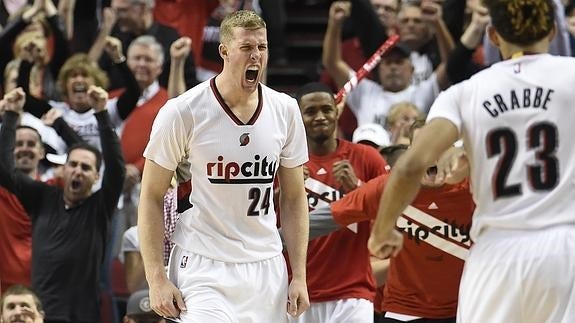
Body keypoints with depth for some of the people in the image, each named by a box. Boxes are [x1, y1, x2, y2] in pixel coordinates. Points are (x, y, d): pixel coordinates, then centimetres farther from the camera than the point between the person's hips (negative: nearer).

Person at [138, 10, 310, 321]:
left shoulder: (285, 110, 5)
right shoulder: (182, 112, -9)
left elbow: (294, 198, 13)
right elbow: (151, 197, -4)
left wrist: (299, 275, 7)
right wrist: (156, 279, -9)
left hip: (266, 270, 5)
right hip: (203, 269, -5)